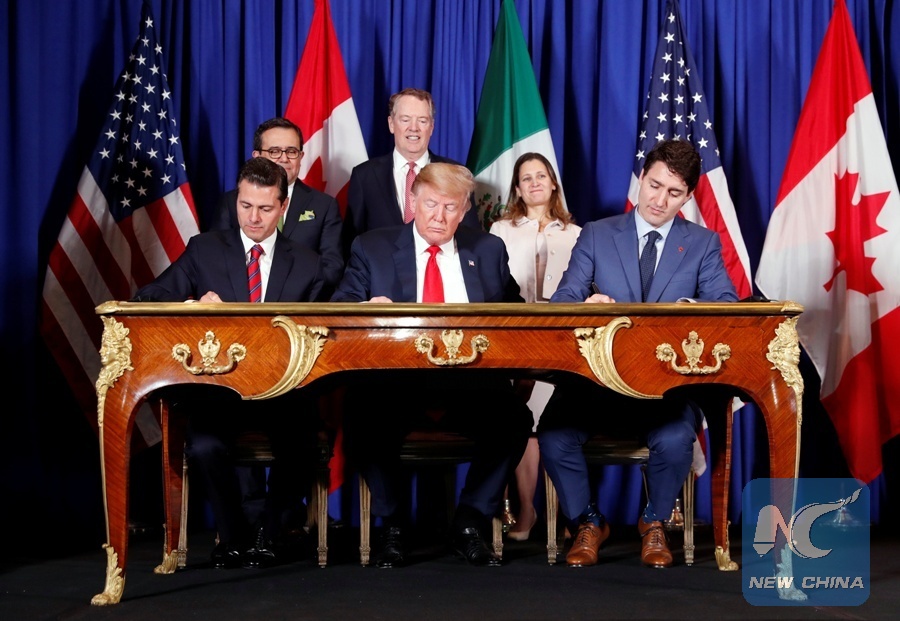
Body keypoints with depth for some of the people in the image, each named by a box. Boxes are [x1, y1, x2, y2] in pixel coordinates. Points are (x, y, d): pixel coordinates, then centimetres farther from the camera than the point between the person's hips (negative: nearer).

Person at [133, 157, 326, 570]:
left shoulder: (306, 264, 12)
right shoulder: (203, 250, 9)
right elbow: (146, 301, 2)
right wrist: (192, 306, -18)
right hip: (216, 384, 0)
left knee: (302, 446, -29)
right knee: (204, 446, -31)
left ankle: (270, 531, -2)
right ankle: (232, 535, -4)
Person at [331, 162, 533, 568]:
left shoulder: (489, 251, 17)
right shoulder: (372, 248, 12)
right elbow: (339, 307, 3)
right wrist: (365, 308, -20)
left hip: (469, 384, 1)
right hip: (395, 380, -1)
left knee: (514, 419, -28)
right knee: (362, 418, -32)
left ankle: (470, 525, -6)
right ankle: (393, 526, -8)